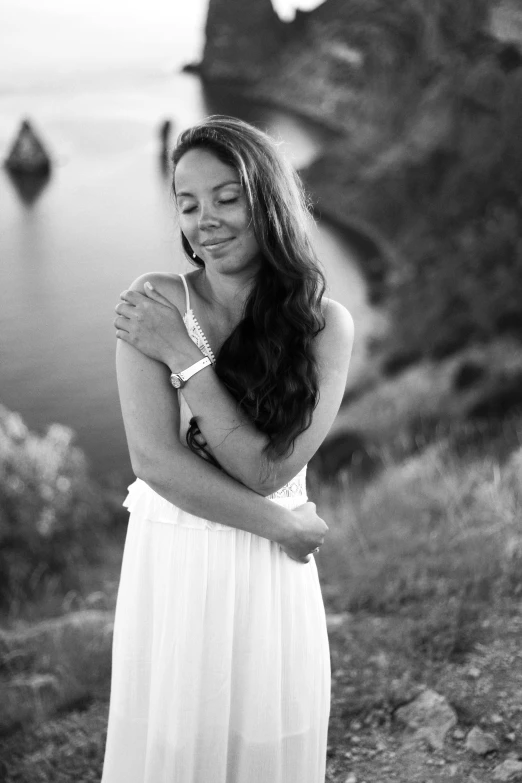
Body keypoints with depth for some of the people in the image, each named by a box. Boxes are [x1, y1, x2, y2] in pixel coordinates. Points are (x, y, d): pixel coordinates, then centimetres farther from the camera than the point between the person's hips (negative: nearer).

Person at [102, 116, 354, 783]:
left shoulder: (326, 325, -6)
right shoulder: (152, 302, -8)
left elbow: (265, 468, -14)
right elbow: (154, 458, -14)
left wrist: (184, 356, -17)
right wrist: (284, 526, -13)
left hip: (271, 578, 1)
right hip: (170, 566, -1)